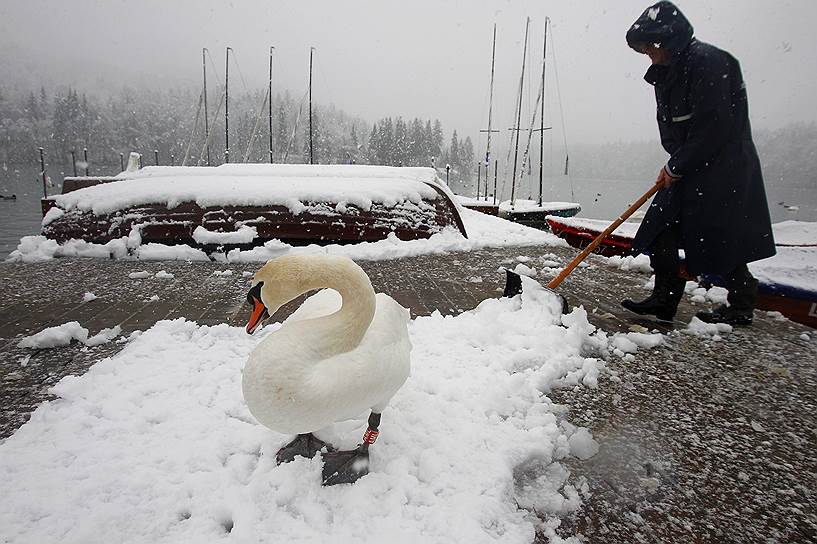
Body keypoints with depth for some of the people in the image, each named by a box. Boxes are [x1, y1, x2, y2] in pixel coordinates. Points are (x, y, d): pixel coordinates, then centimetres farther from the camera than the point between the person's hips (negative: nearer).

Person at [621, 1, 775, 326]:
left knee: (721, 237, -3)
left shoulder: (707, 61, -16)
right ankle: (665, 299, 7)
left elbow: (713, 126, -21)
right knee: (661, 226, 2)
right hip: (690, 167, 9)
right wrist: (673, 165, 1)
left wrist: (677, 166, -16)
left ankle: (741, 306, 15)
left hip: (724, 168, -9)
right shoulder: (669, 72, 13)